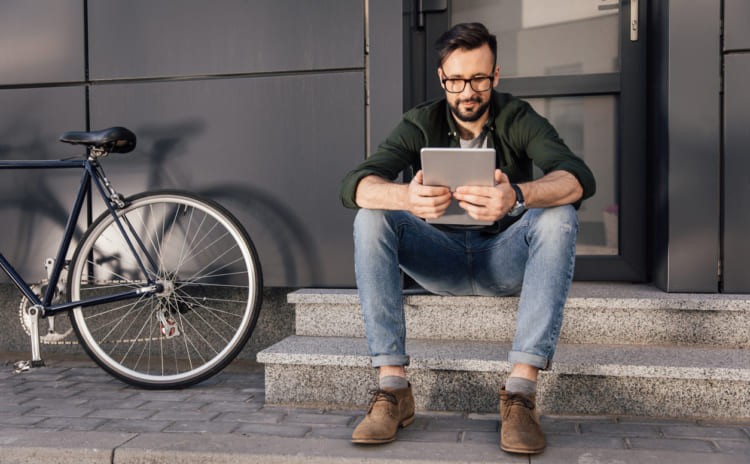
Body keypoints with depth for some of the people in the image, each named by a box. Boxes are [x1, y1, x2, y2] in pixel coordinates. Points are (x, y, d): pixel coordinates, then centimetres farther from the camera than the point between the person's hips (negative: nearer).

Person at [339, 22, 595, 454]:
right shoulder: (421, 124, -3)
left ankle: (521, 391, -35)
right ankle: (393, 387, -29)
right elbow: (354, 184, -19)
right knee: (371, 218, -23)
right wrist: (405, 196, -43)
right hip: (441, 260, 1)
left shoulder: (519, 119, -5)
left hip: (505, 258, -1)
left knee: (559, 216, -29)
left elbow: (580, 177, -24)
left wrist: (517, 196, -46)